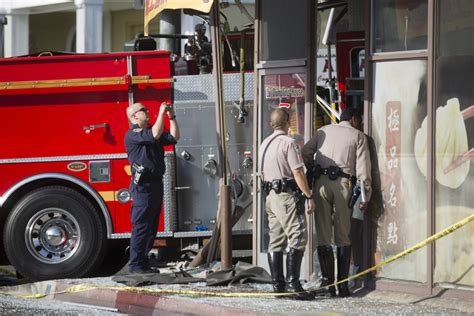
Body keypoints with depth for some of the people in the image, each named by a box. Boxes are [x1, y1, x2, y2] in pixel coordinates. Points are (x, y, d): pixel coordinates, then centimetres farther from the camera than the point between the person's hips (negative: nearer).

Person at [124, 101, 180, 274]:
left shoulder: (149, 132, 19)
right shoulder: (132, 134, -9)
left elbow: (174, 137, 13)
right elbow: (155, 135, -24)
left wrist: (172, 116, 5)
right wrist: (161, 113, -17)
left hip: (156, 184, 9)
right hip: (143, 186, -9)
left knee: (151, 227, 11)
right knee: (141, 226, -8)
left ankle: (143, 263, 16)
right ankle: (135, 265, -6)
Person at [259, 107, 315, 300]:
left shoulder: (265, 144, 15)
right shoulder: (288, 143, -12)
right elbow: (298, 173, -16)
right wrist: (309, 196, -12)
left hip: (271, 195, 9)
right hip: (288, 196, -9)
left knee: (276, 241, 9)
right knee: (297, 237, -10)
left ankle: (277, 285, 9)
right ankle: (293, 283, -19)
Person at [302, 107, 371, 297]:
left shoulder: (323, 131, 17)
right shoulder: (357, 136, 10)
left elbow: (306, 152, 6)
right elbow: (363, 168, 3)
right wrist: (365, 196, 3)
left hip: (321, 182, 1)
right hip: (344, 183, -1)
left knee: (323, 234, 4)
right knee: (343, 236, 4)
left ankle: (327, 279, -6)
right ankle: (343, 284, -1)